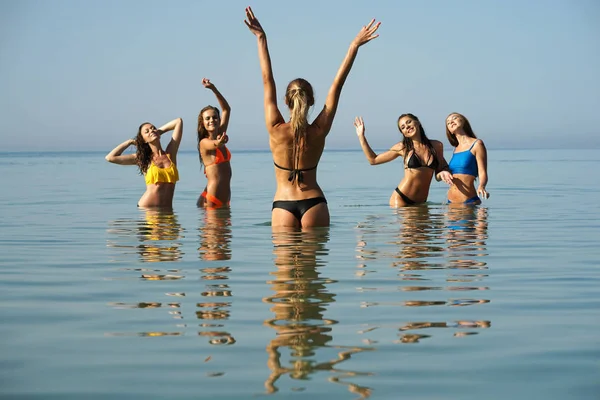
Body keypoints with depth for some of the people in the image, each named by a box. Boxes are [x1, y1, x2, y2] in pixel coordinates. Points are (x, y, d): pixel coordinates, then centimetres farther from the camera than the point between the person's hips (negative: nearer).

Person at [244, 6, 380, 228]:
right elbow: (337, 85, -4)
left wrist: (261, 38, -2)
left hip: (283, 205, -1)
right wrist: (354, 46, -1)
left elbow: (268, 81, -5)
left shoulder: (276, 131, -7)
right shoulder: (318, 132, -5)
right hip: (314, 203, 1)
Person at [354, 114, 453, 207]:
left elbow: (437, 175, 16)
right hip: (400, 198, -2)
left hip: (421, 202, 2)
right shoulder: (403, 147, 0)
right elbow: (373, 160, 7)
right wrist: (361, 136, 4)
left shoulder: (437, 146, 4)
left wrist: (442, 173, -8)